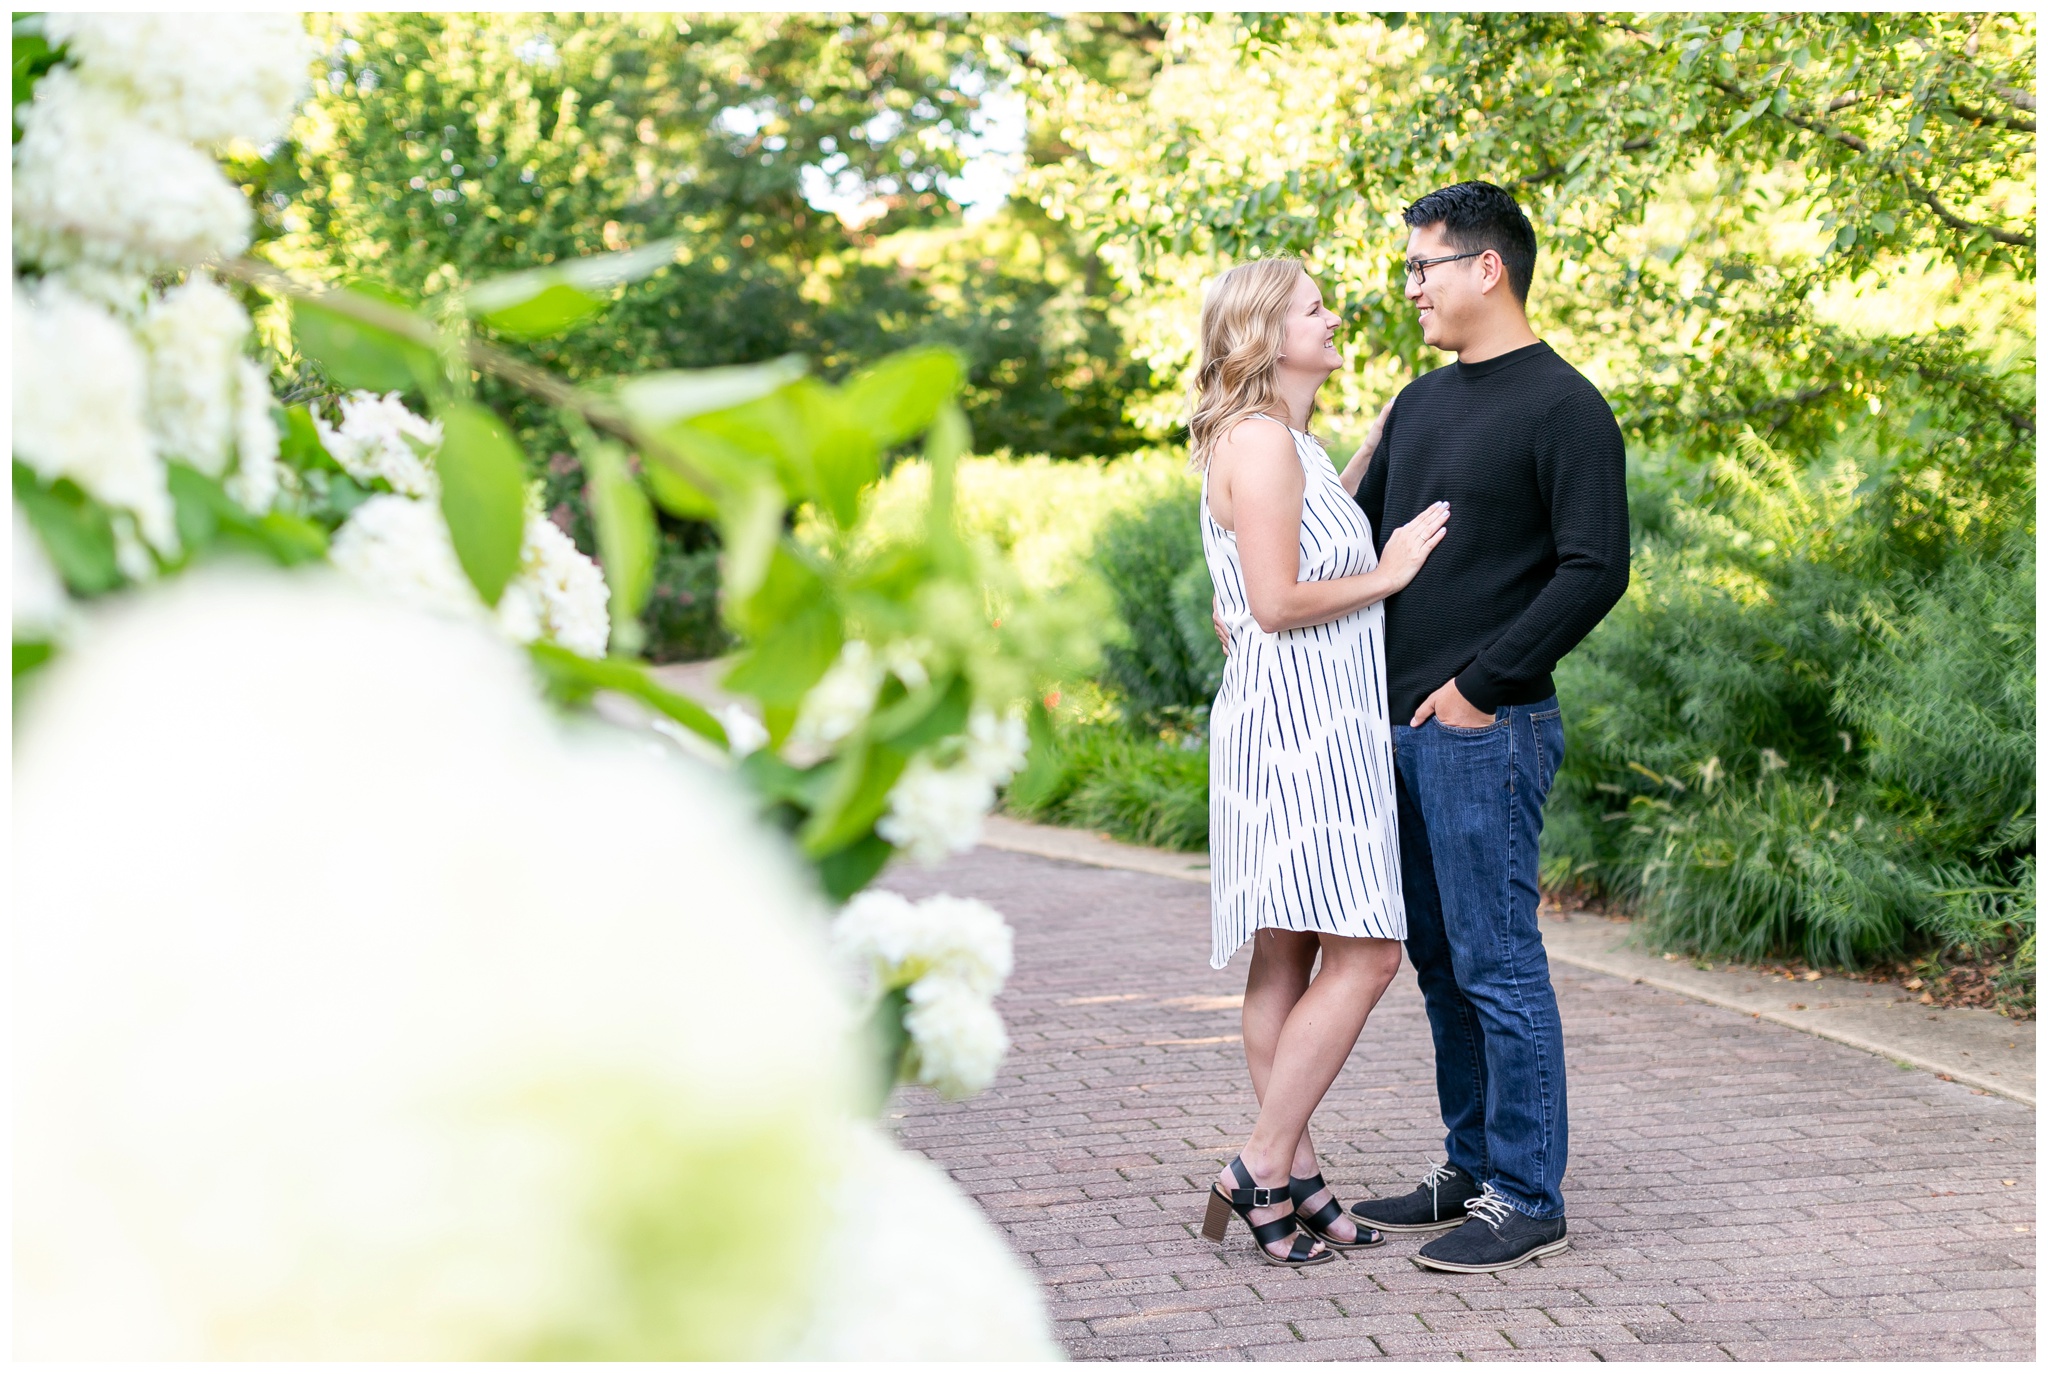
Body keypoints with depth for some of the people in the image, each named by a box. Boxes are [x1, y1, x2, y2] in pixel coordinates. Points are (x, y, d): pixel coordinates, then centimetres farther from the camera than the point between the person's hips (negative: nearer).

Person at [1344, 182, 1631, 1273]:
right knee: (1440, 962, 13)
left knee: (1496, 964, -4)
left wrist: (1482, 683, -16)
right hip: (1402, 728, 8)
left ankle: (1526, 1199, 5)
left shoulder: (1562, 406, -8)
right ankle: (1471, 1170, 24)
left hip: (1488, 730, -8)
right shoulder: (1420, 403, 17)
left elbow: (1595, 570, -15)